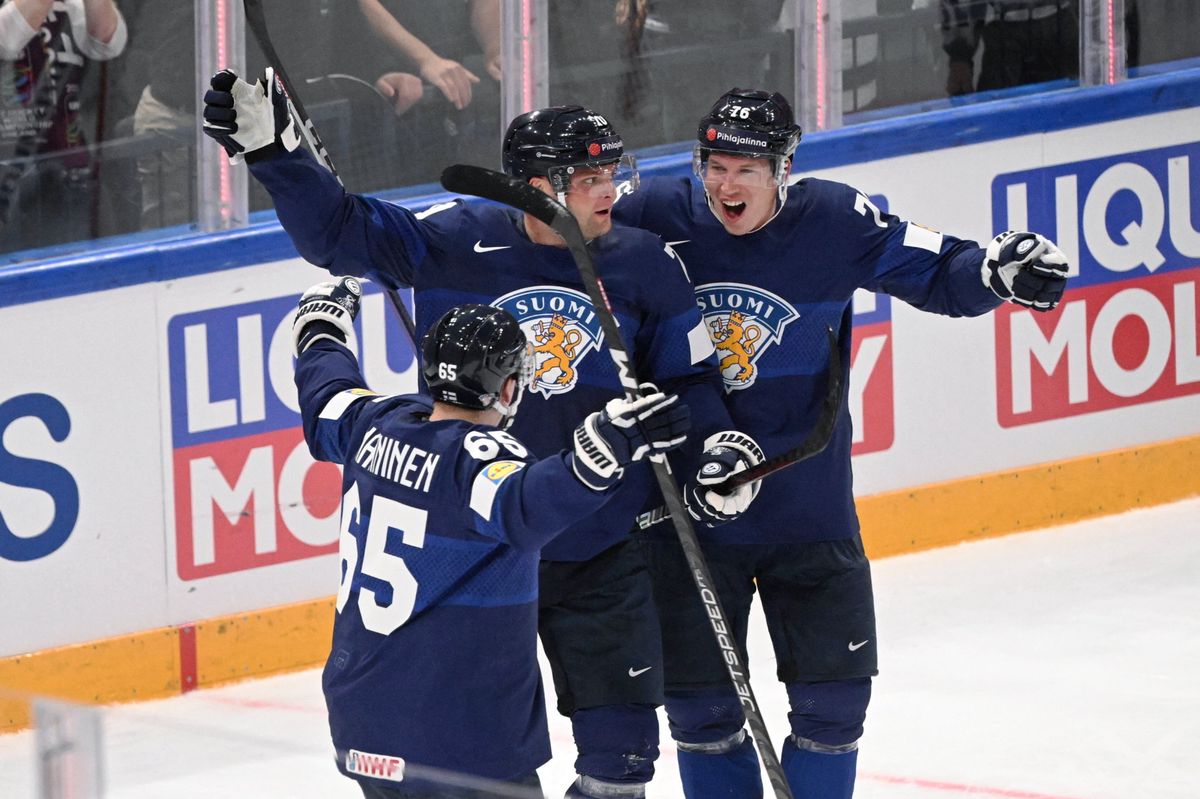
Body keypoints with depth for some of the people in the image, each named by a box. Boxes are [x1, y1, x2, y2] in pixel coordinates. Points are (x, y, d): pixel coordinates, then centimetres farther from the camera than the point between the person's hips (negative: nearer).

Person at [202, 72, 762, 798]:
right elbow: (340, 230, -5)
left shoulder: (647, 266, -3)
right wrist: (273, 148, -15)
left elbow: (688, 377, 7)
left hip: (600, 553, 1)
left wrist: (716, 451, -9)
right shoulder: (457, 242, -8)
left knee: (620, 737, 6)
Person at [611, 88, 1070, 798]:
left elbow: (933, 272, -4)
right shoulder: (657, 215, -9)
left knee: (834, 698, 5)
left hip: (810, 510, 0)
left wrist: (995, 270, -22)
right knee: (700, 704, 6)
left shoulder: (833, 221, -11)